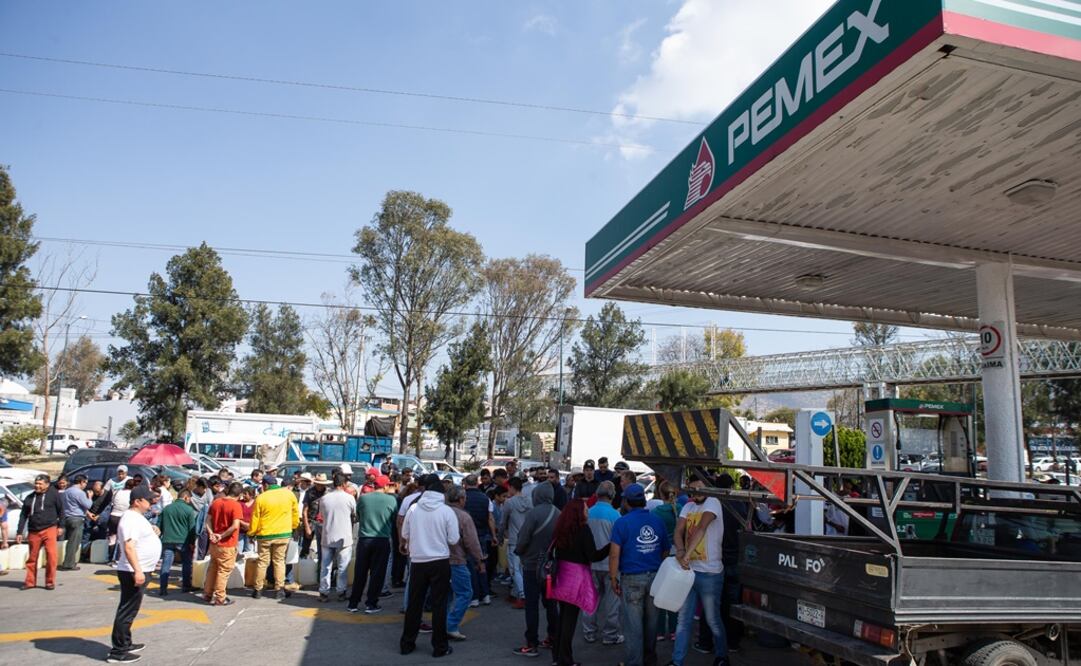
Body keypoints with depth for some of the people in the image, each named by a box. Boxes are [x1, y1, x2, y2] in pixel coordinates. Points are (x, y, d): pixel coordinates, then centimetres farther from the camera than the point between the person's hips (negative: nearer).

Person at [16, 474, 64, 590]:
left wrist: (60, 526, 3)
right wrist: (19, 532, 6)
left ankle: (50, 582, 1)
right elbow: (23, 516, 12)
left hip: (49, 530, -3)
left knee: (51, 555, -9)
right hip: (33, 532, 3)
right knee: (32, 557, 9)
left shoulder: (54, 494, 1)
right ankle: (30, 582, 23)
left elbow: (61, 510, 6)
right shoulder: (29, 498, 10)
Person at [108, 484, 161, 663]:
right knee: (127, 612, -4)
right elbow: (129, 547, -27)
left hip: (139, 570, 11)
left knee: (129, 611, 19)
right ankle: (118, 652, 2)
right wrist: (137, 570, -30)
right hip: (133, 572, -11)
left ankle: (125, 644, 29)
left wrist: (152, 532, 13)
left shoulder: (137, 516, 13)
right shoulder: (131, 519, -19)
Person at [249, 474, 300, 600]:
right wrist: (293, 526, 20)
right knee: (279, 561, 10)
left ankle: (258, 589, 21)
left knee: (263, 562, 12)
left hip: (265, 534, -1)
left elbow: (255, 519, -1)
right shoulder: (289, 494, -2)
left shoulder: (261, 498, -7)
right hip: (283, 534, 1)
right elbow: (295, 513, 6)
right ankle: (280, 589, 6)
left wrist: (251, 533, 12)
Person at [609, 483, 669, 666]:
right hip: (655, 577, 5)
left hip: (632, 579, -4)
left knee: (633, 625, 2)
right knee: (651, 622, 16)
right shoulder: (658, 521, 4)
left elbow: (615, 554, -12)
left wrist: (613, 578, -4)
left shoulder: (622, 522, -9)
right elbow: (665, 551, 12)